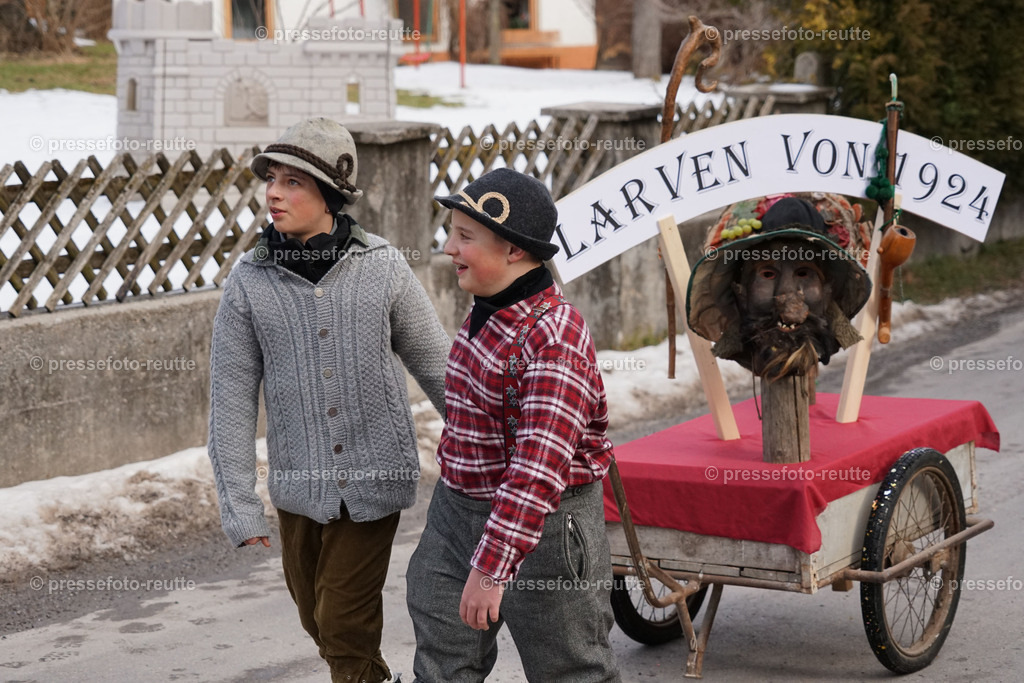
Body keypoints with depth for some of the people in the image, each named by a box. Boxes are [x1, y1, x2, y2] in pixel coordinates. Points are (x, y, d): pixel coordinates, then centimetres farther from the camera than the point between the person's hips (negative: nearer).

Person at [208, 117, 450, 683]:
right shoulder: (249, 284, -5)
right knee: (316, 617, 15)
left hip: (374, 480, -2)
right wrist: (239, 505, -4)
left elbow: (436, 365, 3)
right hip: (299, 484, 2)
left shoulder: (383, 268, -7)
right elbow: (232, 401, -2)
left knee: (347, 625, -3)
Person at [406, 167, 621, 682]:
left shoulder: (553, 338, -26)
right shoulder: (486, 315, 4)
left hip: (541, 524, -8)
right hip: (457, 509, 9)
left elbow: (540, 466, -33)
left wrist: (492, 564, -37)